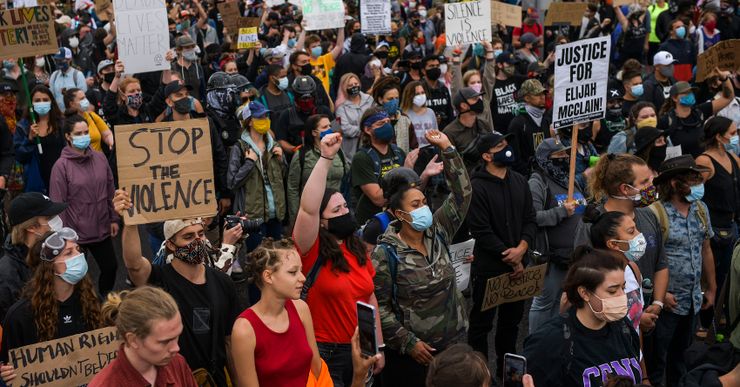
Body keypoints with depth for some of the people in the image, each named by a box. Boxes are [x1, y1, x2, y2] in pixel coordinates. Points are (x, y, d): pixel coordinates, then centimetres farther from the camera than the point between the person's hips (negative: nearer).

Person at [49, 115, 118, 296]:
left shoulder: (100, 158, 1)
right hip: (75, 233, -5)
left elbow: (110, 191, 9)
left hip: (102, 230, 5)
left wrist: (113, 219, 10)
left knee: (110, 268, 15)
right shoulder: (61, 166, -13)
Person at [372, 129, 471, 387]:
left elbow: (462, 194, -2)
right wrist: (408, 342, -14)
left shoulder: (438, 232, 1)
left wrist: (447, 148, -8)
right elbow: (379, 306, -12)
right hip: (411, 351, -5)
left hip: (452, 341, 5)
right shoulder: (385, 254, -14)